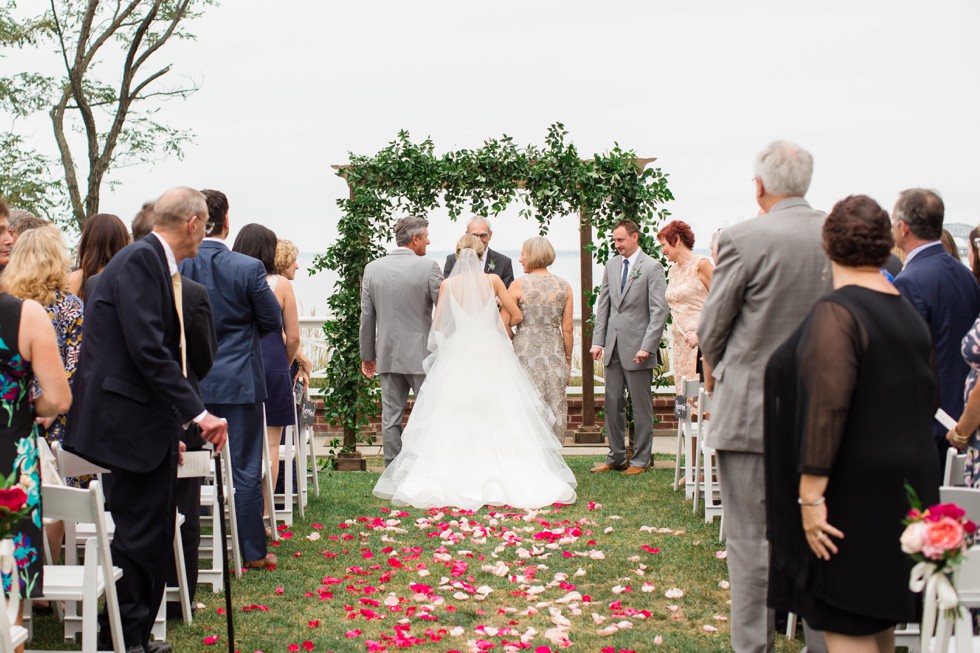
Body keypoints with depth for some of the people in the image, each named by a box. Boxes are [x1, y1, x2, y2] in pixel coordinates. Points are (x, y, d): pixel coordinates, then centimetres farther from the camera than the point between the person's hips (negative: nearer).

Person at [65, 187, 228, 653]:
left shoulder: (157, 263, 15)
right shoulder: (140, 260, -15)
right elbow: (147, 349, -24)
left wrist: (171, 428, 23)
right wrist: (196, 412, -23)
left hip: (146, 420, 10)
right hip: (130, 420, -10)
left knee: (149, 532, 15)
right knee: (139, 535, -4)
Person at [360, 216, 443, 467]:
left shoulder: (372, 268, 2)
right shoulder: (428, 267, -10)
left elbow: (367, 316, 6)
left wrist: (367, 356, 13)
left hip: (388, 356, 4)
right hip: (421, 354, -4)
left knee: (391, 417, 8)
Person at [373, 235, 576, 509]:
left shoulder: (448, 284, 0)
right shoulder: (493, 280, 0)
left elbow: (438, 325, 4)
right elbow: (516, 315, 4)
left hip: (457, 352, 0)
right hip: (491, 352, 0)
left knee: (454, 417, 3)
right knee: (498, 416, 3)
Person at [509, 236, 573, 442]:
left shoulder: (519, 285, -5)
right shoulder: (564, 286, 3)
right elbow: (567, 329, 3)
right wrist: (568, 361, 11)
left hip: (525, 352, -2)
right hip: (554, 354, 3)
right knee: (555, 409, 8)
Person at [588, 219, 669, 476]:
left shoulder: (652, 267, -7)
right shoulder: (611, 266, 11)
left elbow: (660, 310, -11)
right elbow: (603, 305, 13)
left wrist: (647, 347, -17)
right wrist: (598, 341, 5)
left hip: (637, 347, -6)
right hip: (613, 347, 6)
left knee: (641, 406, 3)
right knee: (613, 404, 10)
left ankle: (640, 460, 13)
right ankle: (616, 457, 21)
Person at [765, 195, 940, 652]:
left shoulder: (836, 312, -17)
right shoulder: (909, 313, 9)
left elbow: (826, 407, -24)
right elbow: (928, 400, 18)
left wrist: (811, 495, -22)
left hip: (853, 490, -9)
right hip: (904, 489, 9)